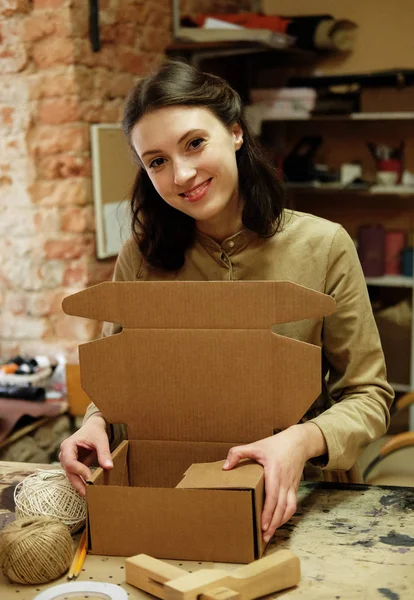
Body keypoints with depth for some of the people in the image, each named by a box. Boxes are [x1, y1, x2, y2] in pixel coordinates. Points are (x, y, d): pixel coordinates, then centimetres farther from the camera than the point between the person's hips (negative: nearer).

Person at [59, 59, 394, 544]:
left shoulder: (324, 246, -9)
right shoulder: (140, 259, -2)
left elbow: (369, 396, -4)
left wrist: (305, 440, -24)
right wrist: (96, 423, -14)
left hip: (300, 500, -1)